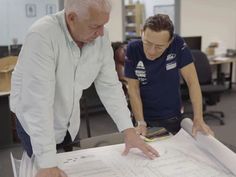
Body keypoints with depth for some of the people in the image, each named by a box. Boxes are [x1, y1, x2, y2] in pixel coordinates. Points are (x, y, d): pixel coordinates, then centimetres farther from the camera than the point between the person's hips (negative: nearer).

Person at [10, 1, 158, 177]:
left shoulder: (101, 37, -13)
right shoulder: (42, 36, -32)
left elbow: (109, 85, -7)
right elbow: (37, 100, -35)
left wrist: (129, 129, -13)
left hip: (70, 124, 5)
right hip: (36, 124, -5)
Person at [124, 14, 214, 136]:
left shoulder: (177, 45, -18)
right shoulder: (133, 49, -17)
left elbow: (192, 82, -16)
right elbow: (133, 89, -12)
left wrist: (198, 120, -22)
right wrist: (141, 122, -20)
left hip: (172, 118, 0)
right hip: (145, 118, 0)